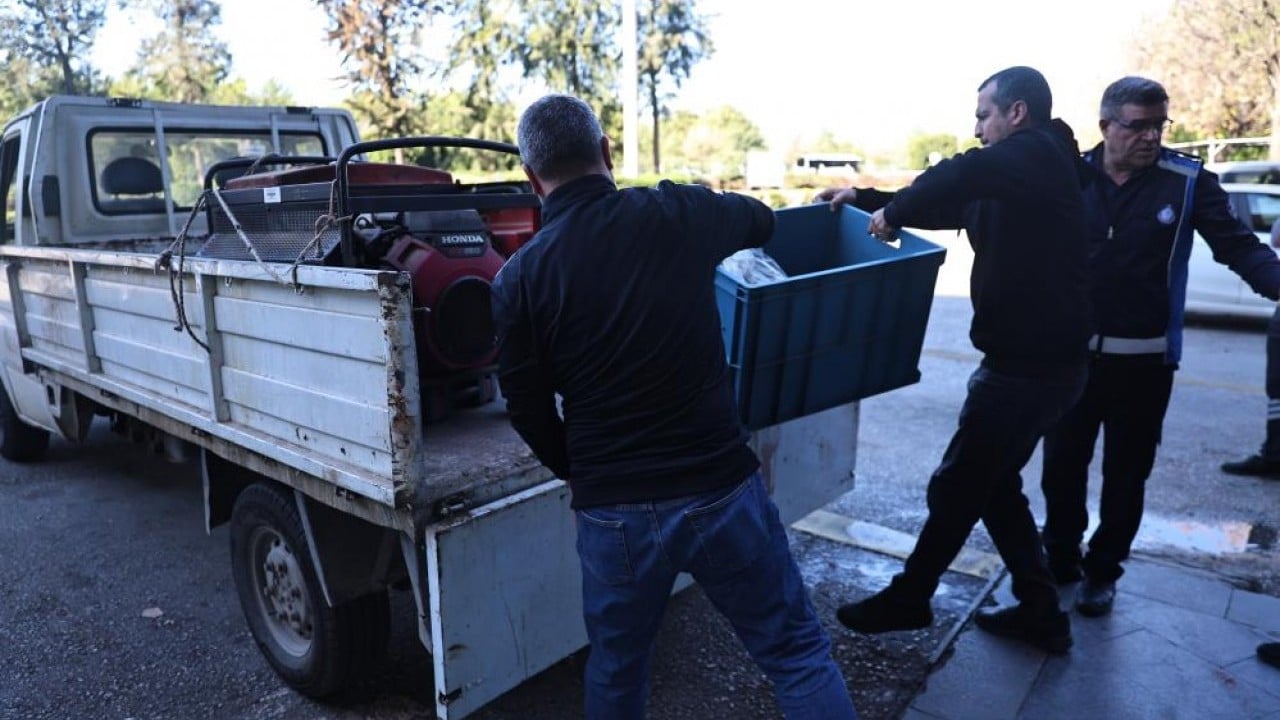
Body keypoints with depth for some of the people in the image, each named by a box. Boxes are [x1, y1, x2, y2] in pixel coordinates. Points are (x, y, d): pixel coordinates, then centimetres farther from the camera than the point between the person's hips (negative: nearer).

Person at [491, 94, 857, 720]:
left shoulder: (518, 279, -6)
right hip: (722, 487, -1)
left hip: (613, 512, 1)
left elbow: (528, 410, 0)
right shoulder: (677, 214, -5)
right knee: (797, 652, 16)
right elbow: (761, 220, 16)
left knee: (616, 667, 25)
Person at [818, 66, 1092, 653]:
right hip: (1036, 358, 10)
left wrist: (894, 211, -22)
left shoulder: (1039, 153, -14)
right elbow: (946, 205, 24)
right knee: (994, 486, 18)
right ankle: (1041, 612, 27)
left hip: (1029, 363, -10)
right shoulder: (1009, 182, 17)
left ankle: (907, 600, 21)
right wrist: (865, 199, 16)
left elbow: (964, 175, -35)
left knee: (957, 487, 3)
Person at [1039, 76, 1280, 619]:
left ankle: (1102, 571, 28)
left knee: (1125, 474, 10)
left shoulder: (1188, 181, -5)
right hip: (1071, 352, 1)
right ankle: (1059, 560, 30)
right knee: (1061, 464, 11)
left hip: (1143, 359, -1)